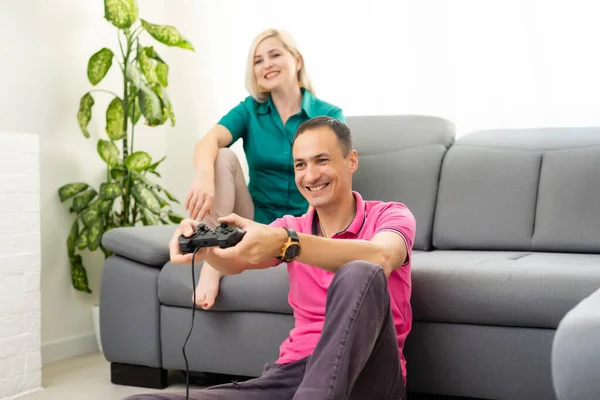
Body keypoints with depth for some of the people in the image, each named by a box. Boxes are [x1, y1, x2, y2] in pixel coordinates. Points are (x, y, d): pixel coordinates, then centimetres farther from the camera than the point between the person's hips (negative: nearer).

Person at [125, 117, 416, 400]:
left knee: (359, 275, -36)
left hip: (367, 375, -2)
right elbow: (235, 263, -4)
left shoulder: (390, 215, 4)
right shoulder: (290, 227, 17)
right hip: (294, 371, 2)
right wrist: (206, 248, -28)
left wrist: (286, 243, -35)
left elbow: (379, 259, -22)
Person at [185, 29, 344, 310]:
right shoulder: (249, 110, 1)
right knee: (223, 156, -21)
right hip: (256, 220, 2)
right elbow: (208, 141, -19)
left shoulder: (329, 115, -3)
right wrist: (204, 176, -43)